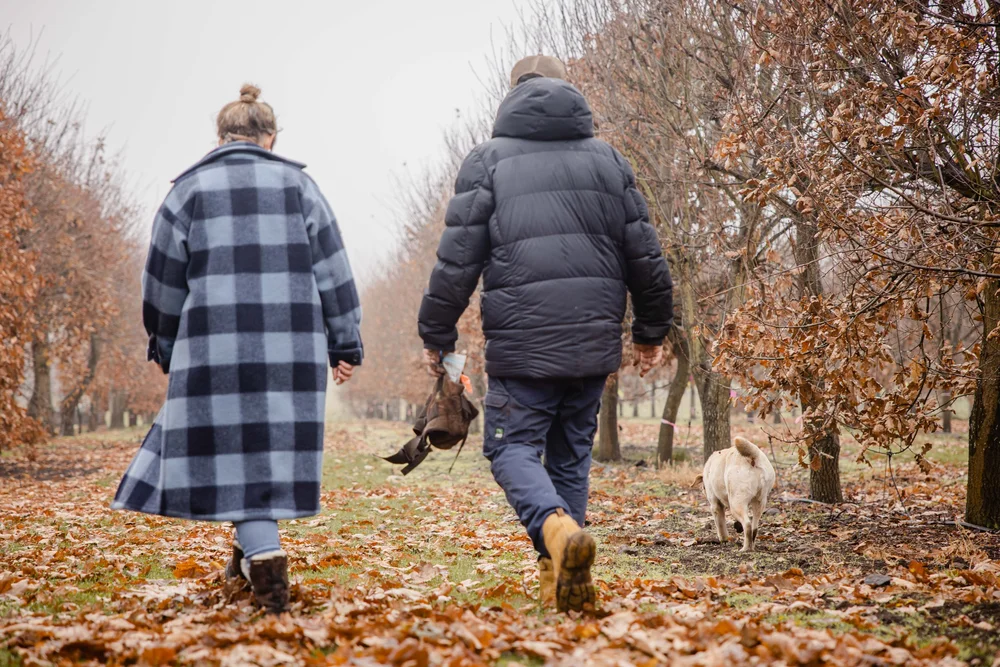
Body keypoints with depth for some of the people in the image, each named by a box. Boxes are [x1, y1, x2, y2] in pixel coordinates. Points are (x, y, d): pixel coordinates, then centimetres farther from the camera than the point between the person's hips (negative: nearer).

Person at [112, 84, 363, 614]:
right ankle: (251, 550, 19)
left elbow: (163, 281, 8)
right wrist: (346, 344, 10)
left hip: (216, 347, -2)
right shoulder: (297, 184, 8)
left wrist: (165, 349, 20)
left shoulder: (190, 188, 5)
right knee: (272, 446, 14)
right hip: (293, 348, 2)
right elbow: (332, 270, 6)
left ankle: (263, 551, -17)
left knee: (234, 453, 0)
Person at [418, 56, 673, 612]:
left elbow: (458, 260, -5)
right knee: (572, 454, 15)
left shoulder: (488, 161, 0)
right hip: (595, 342, 4)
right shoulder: (609, 159, 11)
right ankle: (562, 572, 14)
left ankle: (557, 527, -24)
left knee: (512, 447, 4)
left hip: (522, 344, -4)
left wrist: (437, 335, 6)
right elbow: (645, 256, 10)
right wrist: (653, 329, 21)